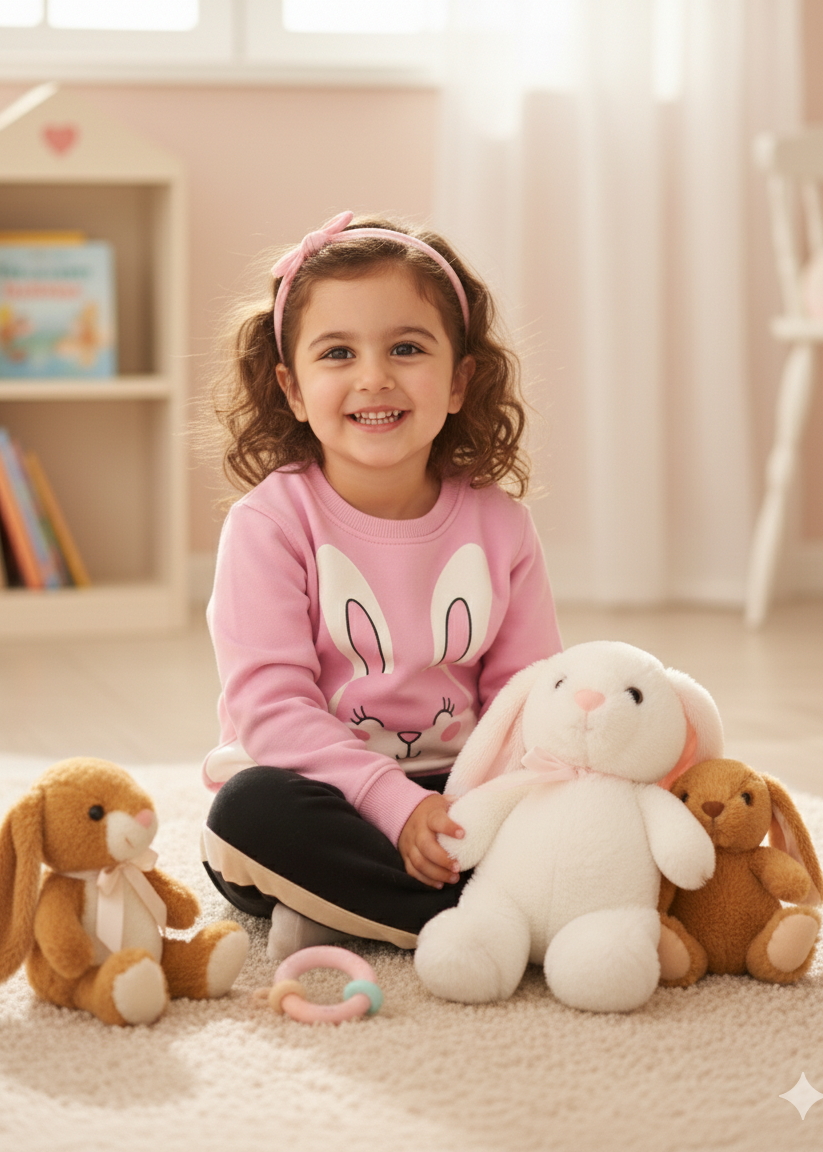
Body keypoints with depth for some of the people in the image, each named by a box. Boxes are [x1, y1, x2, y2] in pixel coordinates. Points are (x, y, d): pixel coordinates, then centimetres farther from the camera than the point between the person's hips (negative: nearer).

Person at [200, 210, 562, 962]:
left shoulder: (497, 524, 2)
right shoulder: (270, 523, -9)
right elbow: (270, 706, -16)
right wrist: (397, 806, -27)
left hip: (450, 796, 3)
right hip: (326, 796, -3)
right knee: (252, 809, -35)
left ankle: (338, 916, -23)